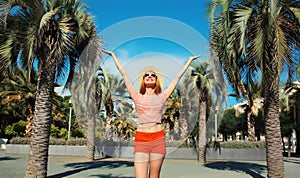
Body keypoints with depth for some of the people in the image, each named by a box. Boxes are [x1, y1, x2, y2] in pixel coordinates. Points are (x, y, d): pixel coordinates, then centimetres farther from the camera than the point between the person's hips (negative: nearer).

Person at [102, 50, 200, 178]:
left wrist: (190, 60, 25)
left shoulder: (161, 97, 10)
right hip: (141, 139, -1)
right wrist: (113, 55, 21)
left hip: (158, 139, 1)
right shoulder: (137, 97, 8)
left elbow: (178, 77, 17)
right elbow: (124, 74, 14)